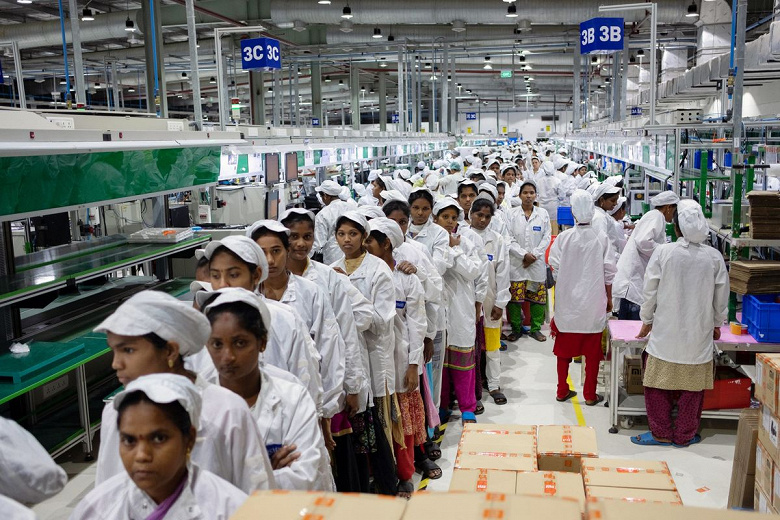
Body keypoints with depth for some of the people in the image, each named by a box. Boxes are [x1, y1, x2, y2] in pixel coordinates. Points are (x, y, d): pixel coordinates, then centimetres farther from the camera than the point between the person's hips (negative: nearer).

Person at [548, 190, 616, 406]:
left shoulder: (563, 238, -9)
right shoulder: (601, 239, -8)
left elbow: (555, 268, -4)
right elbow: (609, 272, -3)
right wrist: (609, 298, 9)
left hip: (567, 301, 1)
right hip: (593, 304, -1)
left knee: (564, 348, 14)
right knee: (592, 351, 10)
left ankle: (562, 390, 23)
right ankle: (590, 394, 16)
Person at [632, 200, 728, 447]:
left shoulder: (663, 252, -11)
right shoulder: (714, 257, -5)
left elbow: (650, 291, -4)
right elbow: (721, 298, 4)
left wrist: (646, 321, 11)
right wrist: (717, 324, 21)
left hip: (665, 332, -2)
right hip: (699, 333, 2)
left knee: (658, 383, 10)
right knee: (693, 386, 13)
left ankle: (662, 434, 17)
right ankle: (685, 435, 23)